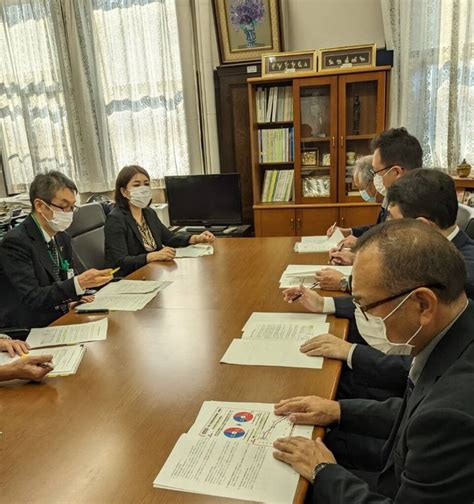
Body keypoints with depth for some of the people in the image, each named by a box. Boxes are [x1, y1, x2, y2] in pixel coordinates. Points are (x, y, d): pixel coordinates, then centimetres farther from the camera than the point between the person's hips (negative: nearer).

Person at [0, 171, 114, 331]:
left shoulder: (63, 237, 8)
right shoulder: (15, 241, -15)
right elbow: (32, 298, -22)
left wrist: (72, 299, -5)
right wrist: (79, 284, -34)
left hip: (62, 319, 7)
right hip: (31, 331, -7)